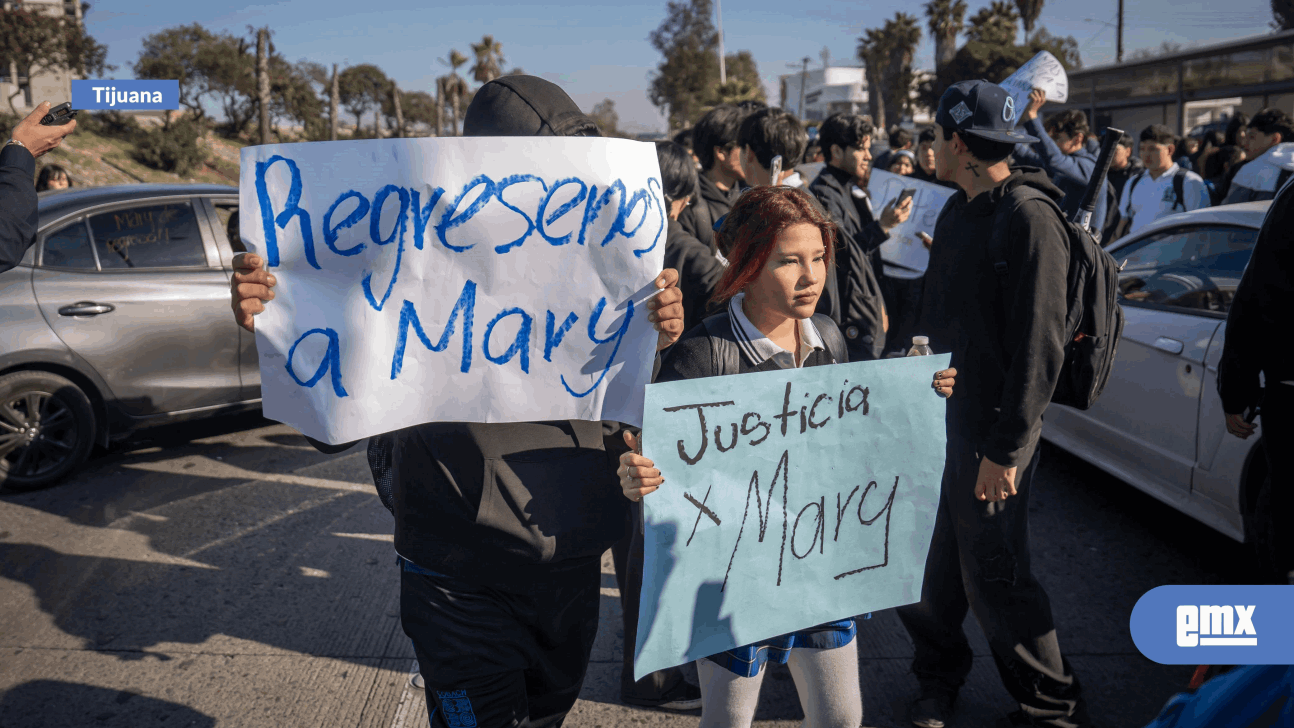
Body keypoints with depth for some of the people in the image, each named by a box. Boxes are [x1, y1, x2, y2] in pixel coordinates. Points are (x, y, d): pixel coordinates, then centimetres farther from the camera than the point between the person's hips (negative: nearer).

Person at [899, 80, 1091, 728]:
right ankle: (939, 675, 37)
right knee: (926, 559, 15)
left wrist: (1007, 447, -20)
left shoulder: (1028, 218, -16)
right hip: (938, 415, 8)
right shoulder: (957, 212, 12)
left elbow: (1039, 347, -20)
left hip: (991, 430, -8)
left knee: (993, 575, 1)